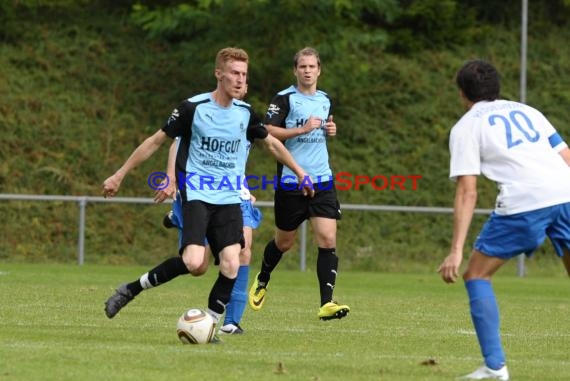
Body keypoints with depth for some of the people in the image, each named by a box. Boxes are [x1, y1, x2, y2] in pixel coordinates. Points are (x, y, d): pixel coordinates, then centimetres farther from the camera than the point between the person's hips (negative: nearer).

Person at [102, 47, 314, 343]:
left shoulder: (245, 113, 6)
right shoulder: (193, 108, -7)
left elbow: (271, 143, 25)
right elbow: (156, 141, 0)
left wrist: (299, 172, 28)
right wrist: (120, 175, 3)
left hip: (229, 199, 5)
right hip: (197, 194, -5)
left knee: (231, 265, -15)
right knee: (195, 263, -24)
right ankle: (131, 290, -6)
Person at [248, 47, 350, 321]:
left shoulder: (325, 100, 13)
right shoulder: (284, 99, -6)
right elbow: (268, 132, -15)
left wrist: (330, 130, 9)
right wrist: (303, 129, -20)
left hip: (322, 180, 4)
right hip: (290, 182, -4)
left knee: (328, 239, -12)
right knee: (284, 242, 11)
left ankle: (326, 303, -15)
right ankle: (262, 281, 41)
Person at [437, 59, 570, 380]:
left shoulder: (466, 127, 13)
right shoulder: (526, 111, 28)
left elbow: (467, 192, 4)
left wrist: (457, 251, 1)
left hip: (523, 203, -4)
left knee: (477, 273, 13)